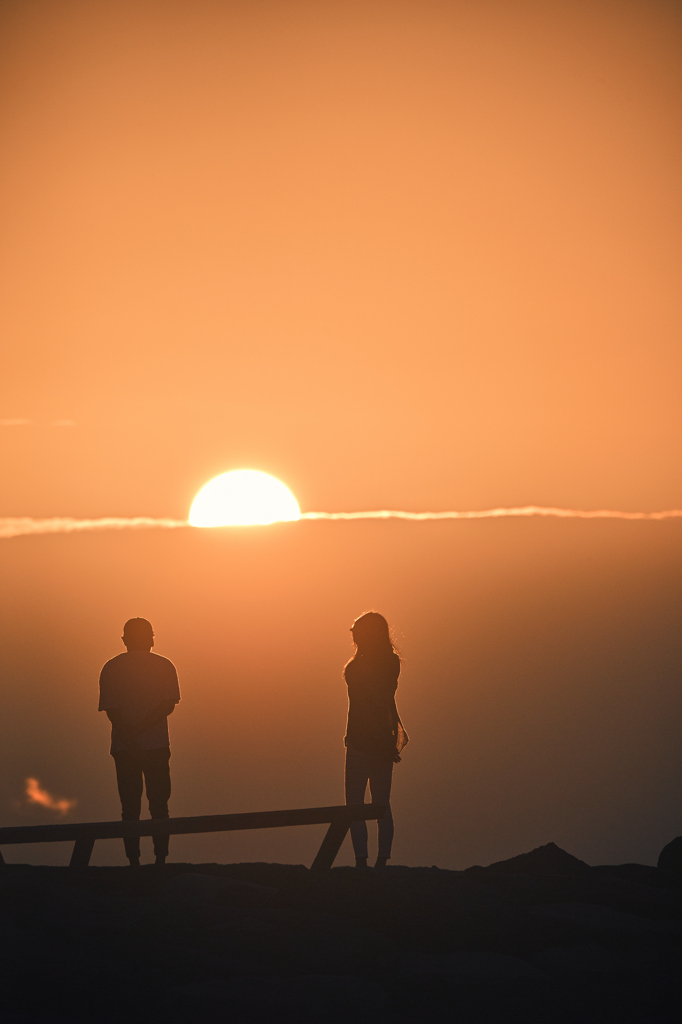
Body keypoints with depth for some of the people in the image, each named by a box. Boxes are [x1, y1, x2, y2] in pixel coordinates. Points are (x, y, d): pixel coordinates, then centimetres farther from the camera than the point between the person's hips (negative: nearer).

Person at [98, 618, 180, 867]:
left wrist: (129, 737, -13)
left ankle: (134, 863, 1)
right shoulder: (164, 666, 3)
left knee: (130, 809, 5)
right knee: (159, 808, 6)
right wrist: (139, 731, -12)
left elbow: (110, 709, -7)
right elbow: (169, 705, -8)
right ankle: (160, 861, 1)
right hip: (157, 745, 0)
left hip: (124, 750, 0)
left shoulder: (111, 668, 3)